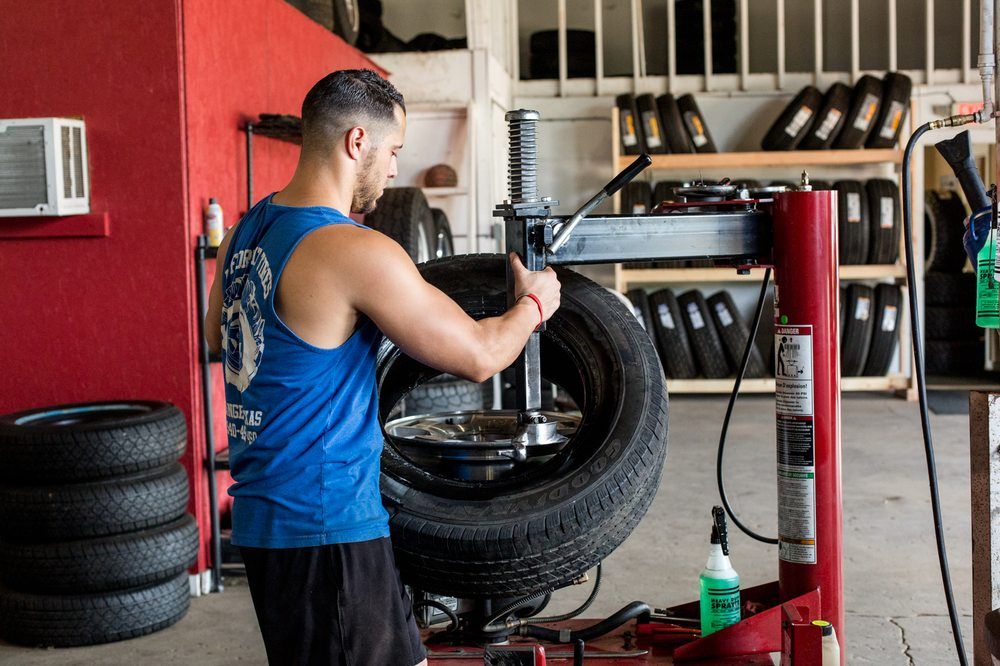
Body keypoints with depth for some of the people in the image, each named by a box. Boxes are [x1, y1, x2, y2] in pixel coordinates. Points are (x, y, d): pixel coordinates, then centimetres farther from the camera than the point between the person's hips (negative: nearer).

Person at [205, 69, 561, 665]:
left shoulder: (246, 232, 7)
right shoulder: (358, 251, -20)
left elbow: (219, 331, 26)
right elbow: (478, 356, -14)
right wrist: (534, 304, 5)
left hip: (262, 504, 9)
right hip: (324, 524, -9)